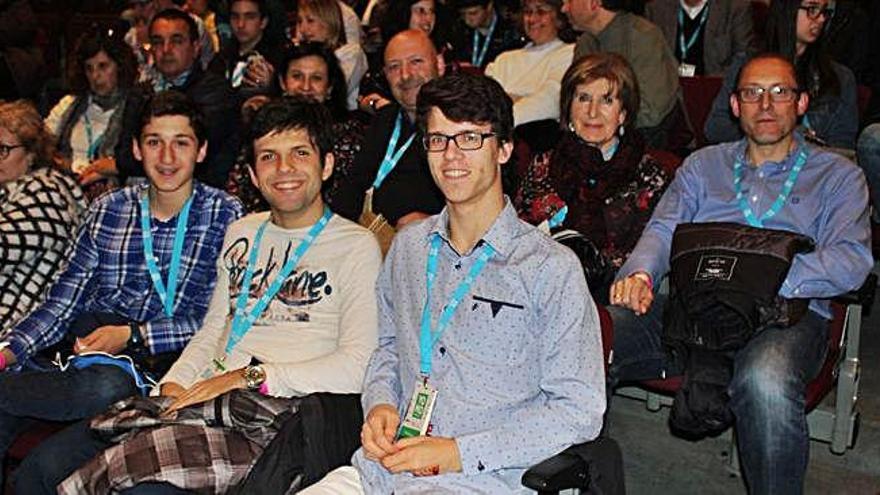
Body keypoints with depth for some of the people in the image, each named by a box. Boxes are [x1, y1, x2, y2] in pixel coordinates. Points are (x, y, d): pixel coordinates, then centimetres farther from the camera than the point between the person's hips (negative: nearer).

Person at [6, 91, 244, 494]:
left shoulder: (226, 217, 1)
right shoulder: (107, 210, 14)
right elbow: (63, 301, 10)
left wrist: (133, 335, -14)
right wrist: (11, 350, -6)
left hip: (166, 359, -3)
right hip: (90, 342, 4)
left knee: (107, 385, -37)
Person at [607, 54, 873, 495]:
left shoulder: (837, 175, 17)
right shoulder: (703, 165, 26)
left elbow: (851, 259, 0)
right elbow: (663, 230, 12)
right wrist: (639, 273, -13)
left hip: (784, 313, -2)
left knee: (765, 380, -40)